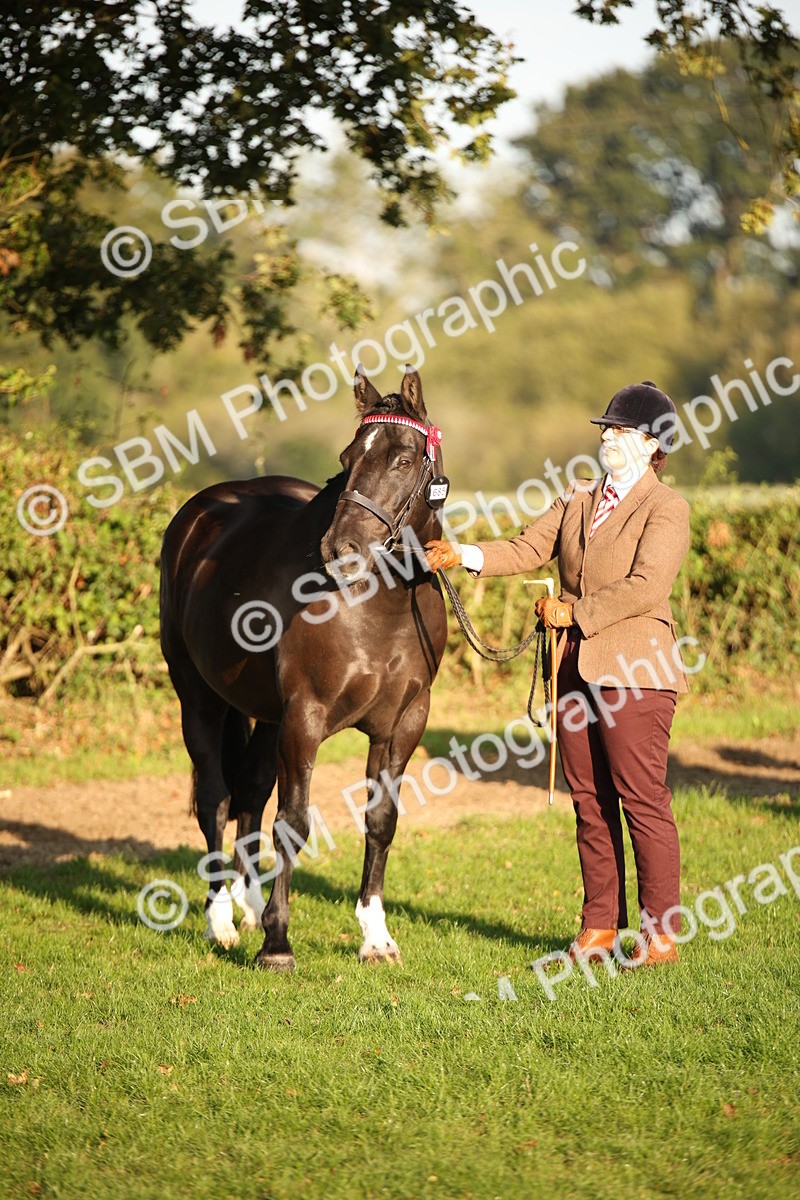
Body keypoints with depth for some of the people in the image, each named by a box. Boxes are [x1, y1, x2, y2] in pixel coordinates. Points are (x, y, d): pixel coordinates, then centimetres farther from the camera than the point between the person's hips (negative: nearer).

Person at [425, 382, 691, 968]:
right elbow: (528, 549, 8)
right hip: (576, 669, 7)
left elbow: (646, 588, -16)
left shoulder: (666, 507, -5)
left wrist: (575, 612, -14)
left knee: (642, 800, -5)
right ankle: (600, 925, 17)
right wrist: (463, 555, -7)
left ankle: (661, 933, 1)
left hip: (634, 673, -7)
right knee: (590, 800, 10)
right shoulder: (578, 499, 17)